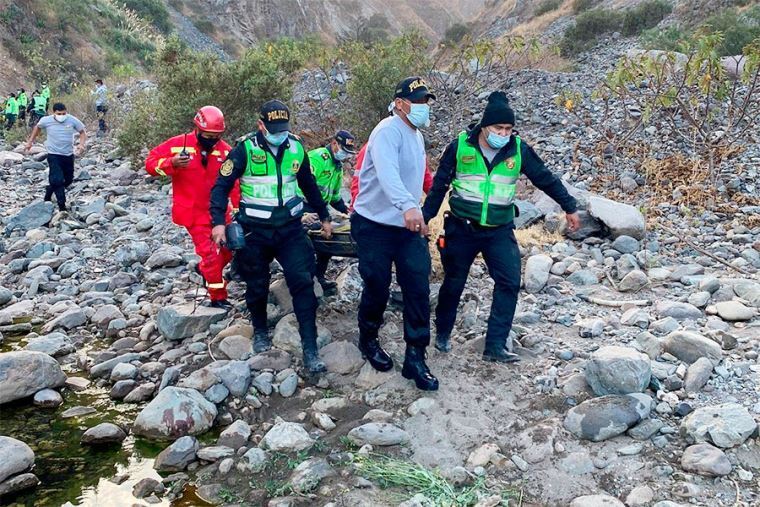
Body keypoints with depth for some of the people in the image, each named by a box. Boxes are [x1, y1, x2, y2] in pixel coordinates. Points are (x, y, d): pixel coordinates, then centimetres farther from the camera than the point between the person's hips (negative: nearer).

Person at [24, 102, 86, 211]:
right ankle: (62, 206, -7)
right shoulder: (46, 121, -10)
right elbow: (37, 127, 12)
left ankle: (50, 190, 42)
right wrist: (30, 142, 13)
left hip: (69, 155, 3)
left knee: (68, 180, 15)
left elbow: (82, 132, -1)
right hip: (54, 155, -3)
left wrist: (81, 144, -19)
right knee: (57, 180, -14)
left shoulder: (72, 120, -11)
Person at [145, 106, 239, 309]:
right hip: (193, 213, -5)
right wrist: (171, 163, -27)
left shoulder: (225, 150, -2)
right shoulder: (178, 144, -10)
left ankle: (205, 269, 41)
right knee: (210, 253, -8)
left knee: (229, 246, 13)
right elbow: (151, 162, -7)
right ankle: (218, 297, 7)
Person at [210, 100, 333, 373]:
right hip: (255, 231, -2)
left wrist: (324, 217, 22)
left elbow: (309, 185, 16)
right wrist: (218, 222, -17)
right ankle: (260, 332, 36)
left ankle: (310, 348, -3)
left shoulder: (296, 147, 1)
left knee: (303, 283, -7)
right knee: (257, 286, 10)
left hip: (290, 228, 2)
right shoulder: (245, 149, -10)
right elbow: (221, 185, -6)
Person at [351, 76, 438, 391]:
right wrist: (408, 206, -52)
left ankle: (415, 357, 7)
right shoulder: (389, 131, -17)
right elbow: (387, 172, -37)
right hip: (375, 226, -7)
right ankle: (368, 340, 32)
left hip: (408, 226, 7)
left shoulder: (416, 136, 13)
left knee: (418, 289, -1)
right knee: (378, 289, 5)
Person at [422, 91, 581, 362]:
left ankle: (495, 346, -5)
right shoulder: (460, 146, -8)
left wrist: (569, 207, 12)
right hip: (461, 228, -1)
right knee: (453, 284, 9)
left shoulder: (519, 150, -4)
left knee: (510, 283, -12)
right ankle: (443, 334, 32)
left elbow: (546, 179, 7)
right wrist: (425, 216, 4)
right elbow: (439, 185, 1)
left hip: (499, 231, 1)